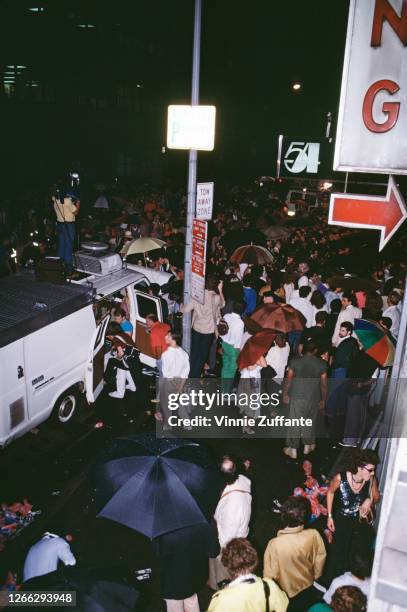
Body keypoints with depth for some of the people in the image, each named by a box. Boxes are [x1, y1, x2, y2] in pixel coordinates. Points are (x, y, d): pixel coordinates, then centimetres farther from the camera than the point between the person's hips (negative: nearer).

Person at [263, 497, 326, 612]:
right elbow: (320, 560, -8)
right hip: (310, 590, 3)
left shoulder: (274, 544, -33)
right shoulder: (313, 535, -26)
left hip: (287, 596, -2)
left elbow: (270, 576, -21)